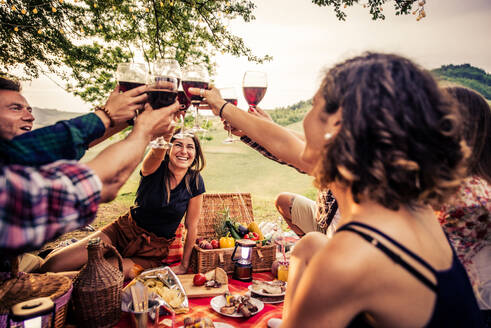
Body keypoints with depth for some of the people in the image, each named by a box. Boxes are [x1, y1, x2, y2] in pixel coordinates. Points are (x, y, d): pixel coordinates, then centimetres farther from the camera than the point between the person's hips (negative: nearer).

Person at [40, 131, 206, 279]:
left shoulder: (195, 182, -10)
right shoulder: (155, 168, -14)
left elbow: (192, 226, -2)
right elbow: (156, 153, -41)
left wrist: (184, 265, 1)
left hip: (153, 250, 0)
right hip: (125, 230, 0)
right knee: (51, 266, -12)